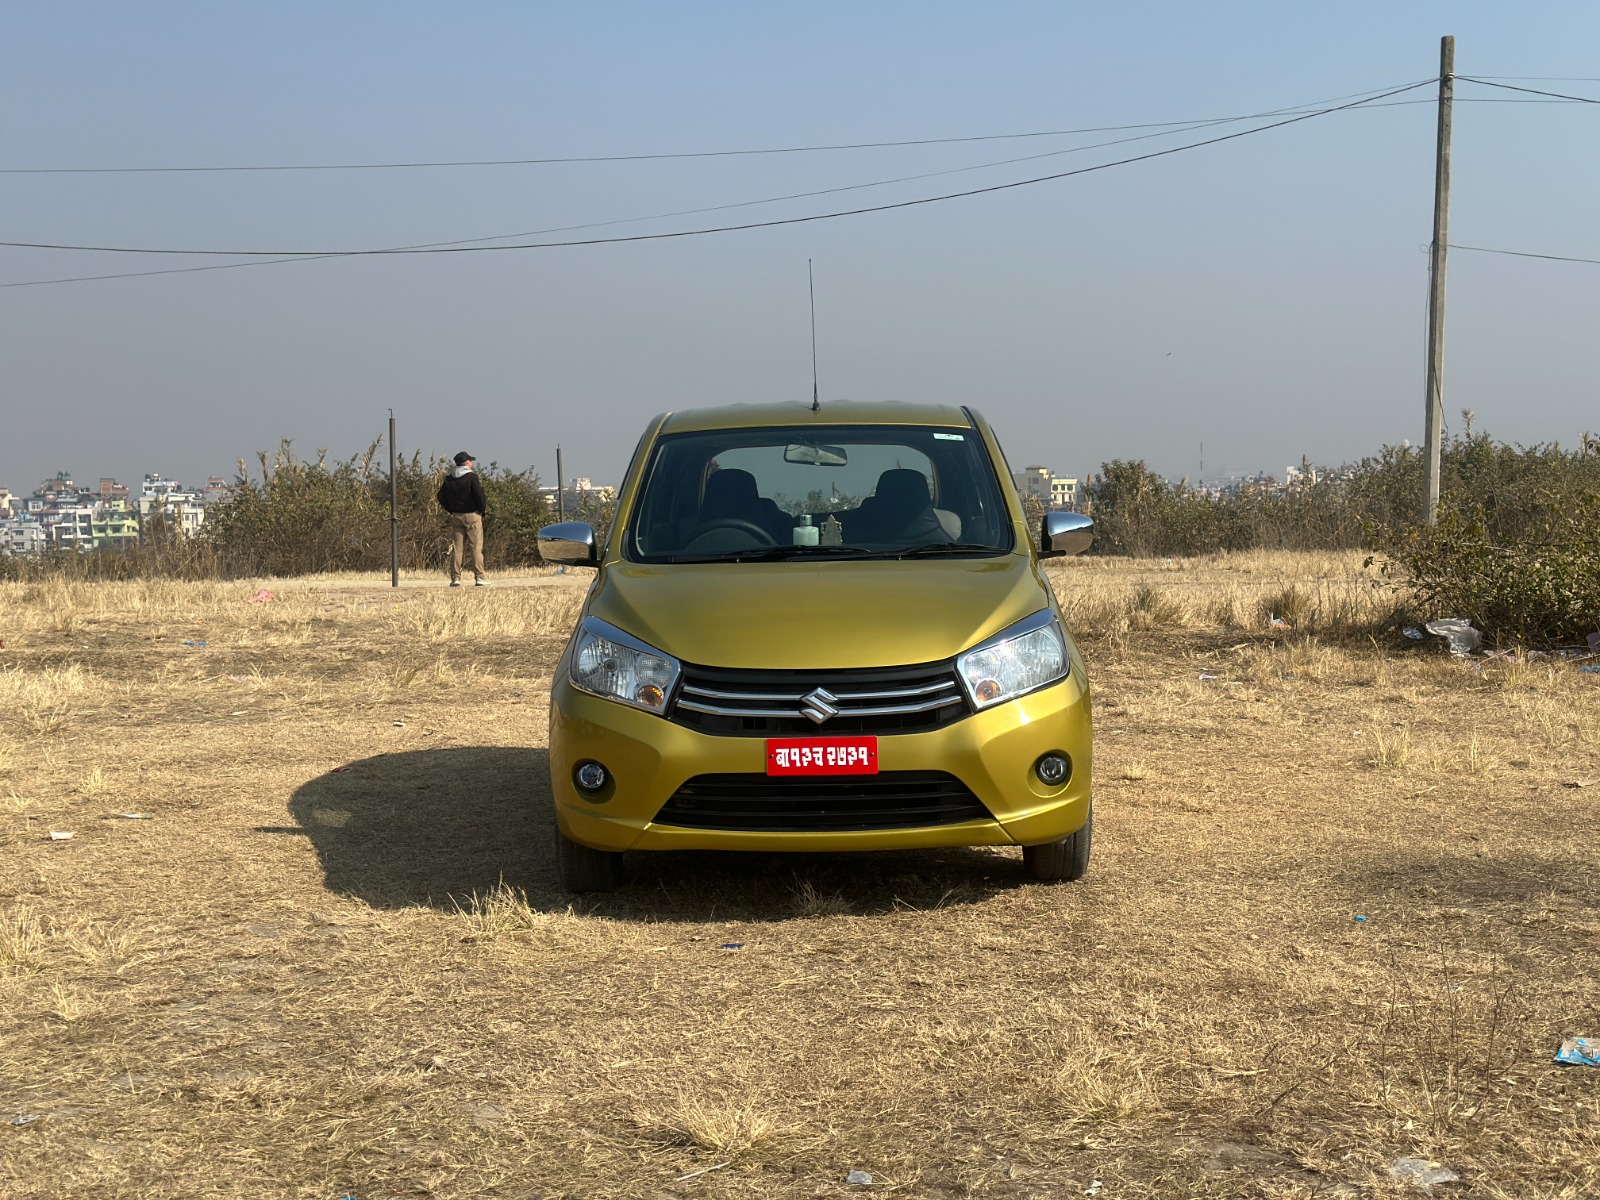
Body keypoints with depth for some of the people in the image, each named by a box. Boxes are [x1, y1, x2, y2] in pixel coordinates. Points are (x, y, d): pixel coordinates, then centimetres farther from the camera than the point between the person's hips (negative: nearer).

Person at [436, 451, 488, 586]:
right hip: (472, 515, -5)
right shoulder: (472, 477, -9)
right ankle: (479, 577, -6)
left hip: (456, 516, 5)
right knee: (476, 547, -3)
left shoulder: (449, 479, 7)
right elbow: (479, 496, -16)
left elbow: (441, 497, 8)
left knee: (456, 548, 6)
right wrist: (483, 509, 0)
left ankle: (455, 578, 2)